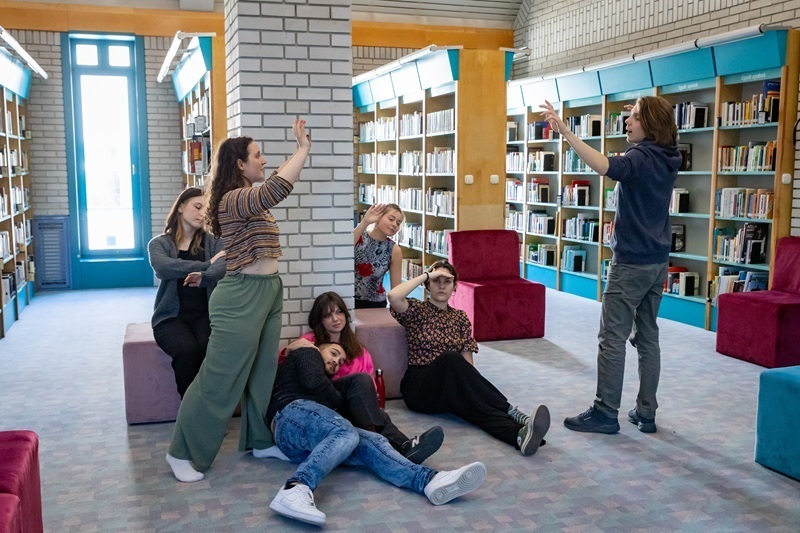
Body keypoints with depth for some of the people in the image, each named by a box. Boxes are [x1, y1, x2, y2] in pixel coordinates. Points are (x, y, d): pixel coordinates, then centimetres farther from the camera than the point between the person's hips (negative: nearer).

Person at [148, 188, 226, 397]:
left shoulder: (213, 242, 12)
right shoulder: (159, 243, 7)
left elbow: (223, 267, -10)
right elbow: (163, 268, -16)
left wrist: (204, 277, -32)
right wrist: (207, 264, -14)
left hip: (205, 314, 1)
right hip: (172, 315, -1)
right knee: (187, 349, -31)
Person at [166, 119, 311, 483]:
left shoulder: (252, 198, 12)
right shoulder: (233, 201, -19)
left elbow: (277, 186, 31)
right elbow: (276, 190, -32)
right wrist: (303, 148, -24)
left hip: (268, 292, 10)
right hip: (242, 296, -10)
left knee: (263, 373, 17)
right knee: (220, 380, -2)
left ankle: (260, 440, 31)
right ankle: (183, 453, 12)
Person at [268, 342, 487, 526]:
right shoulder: (308, 353, 20)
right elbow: (313, 380, -1)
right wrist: (337, 400, 13)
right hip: (294, 411, -7)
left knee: (371, 443, -15)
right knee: (346, 434, -35)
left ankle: (429, 480, -40)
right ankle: (295, 490, -59)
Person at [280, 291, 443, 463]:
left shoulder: (359, 351, 22)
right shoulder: (310, 341, 15)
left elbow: (370, 388, 12)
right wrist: (289, 350, -17)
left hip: (351, 408, 3)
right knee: (360, 379, -31)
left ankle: (404, 446, -63)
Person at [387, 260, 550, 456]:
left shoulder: (460, 317, 16)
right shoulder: (417, 310, 6)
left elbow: (466, 361, 7)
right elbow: (393, 297, -18)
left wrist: (475, 385, -15)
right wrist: (427, 274, -8)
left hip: (451, 390, 3)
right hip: (420, 389, -3)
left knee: (476, 403, -33)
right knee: (450, 358, -35)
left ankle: (520, 434, -64)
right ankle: (509, 411, -40)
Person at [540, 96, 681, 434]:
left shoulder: (640, 159, -16)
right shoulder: (667, 161, 10)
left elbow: (604, 166, -37)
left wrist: (565, 132, -41)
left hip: (631, 263, -9)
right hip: (657, 263, 9)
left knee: (612, 338, -3)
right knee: (648, 337, 11)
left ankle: (605, 413, 2)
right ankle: (646, 413, 16)